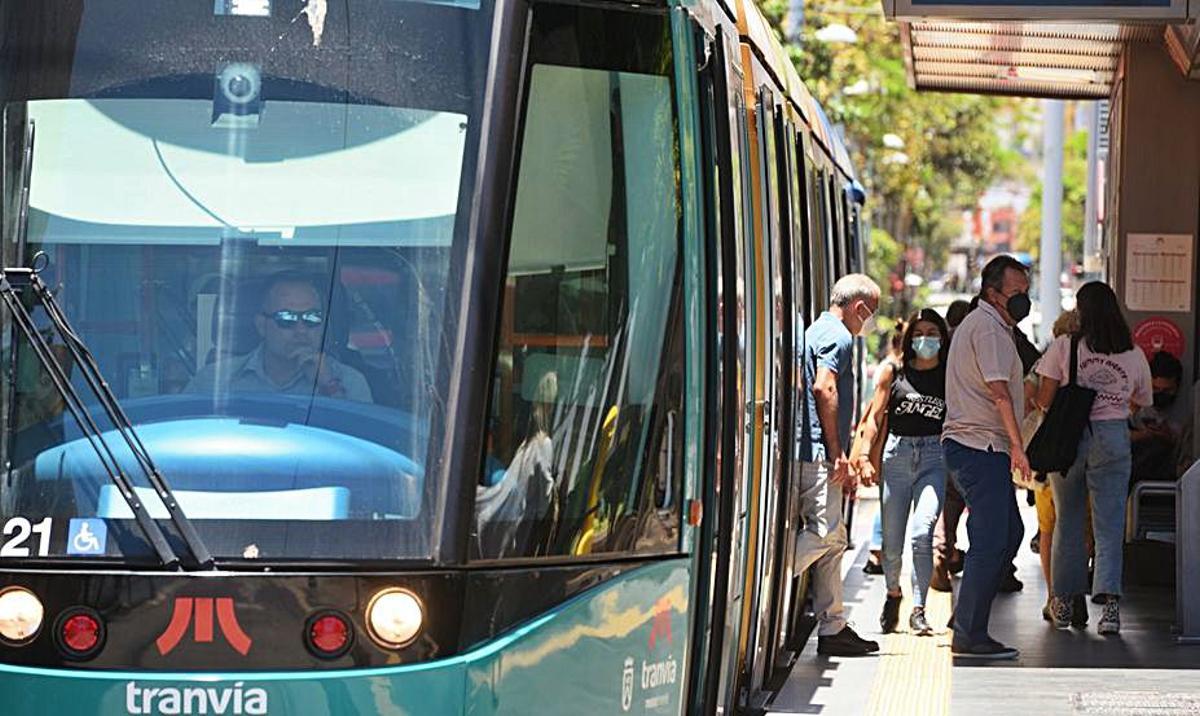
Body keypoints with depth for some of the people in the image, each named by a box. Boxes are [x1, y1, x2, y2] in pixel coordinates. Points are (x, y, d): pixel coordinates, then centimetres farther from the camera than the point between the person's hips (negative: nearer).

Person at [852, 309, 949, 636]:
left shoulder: (950, 376, 7)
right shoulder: (894, 372, 8)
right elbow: (875, 416, 9)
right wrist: (864, 456, -2)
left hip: (934, 456, -1)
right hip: (897, 454, 1)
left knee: (922, 533, -20)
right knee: (891, 542, 4)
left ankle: (918, 609, -13)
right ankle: (893, 594, 33)